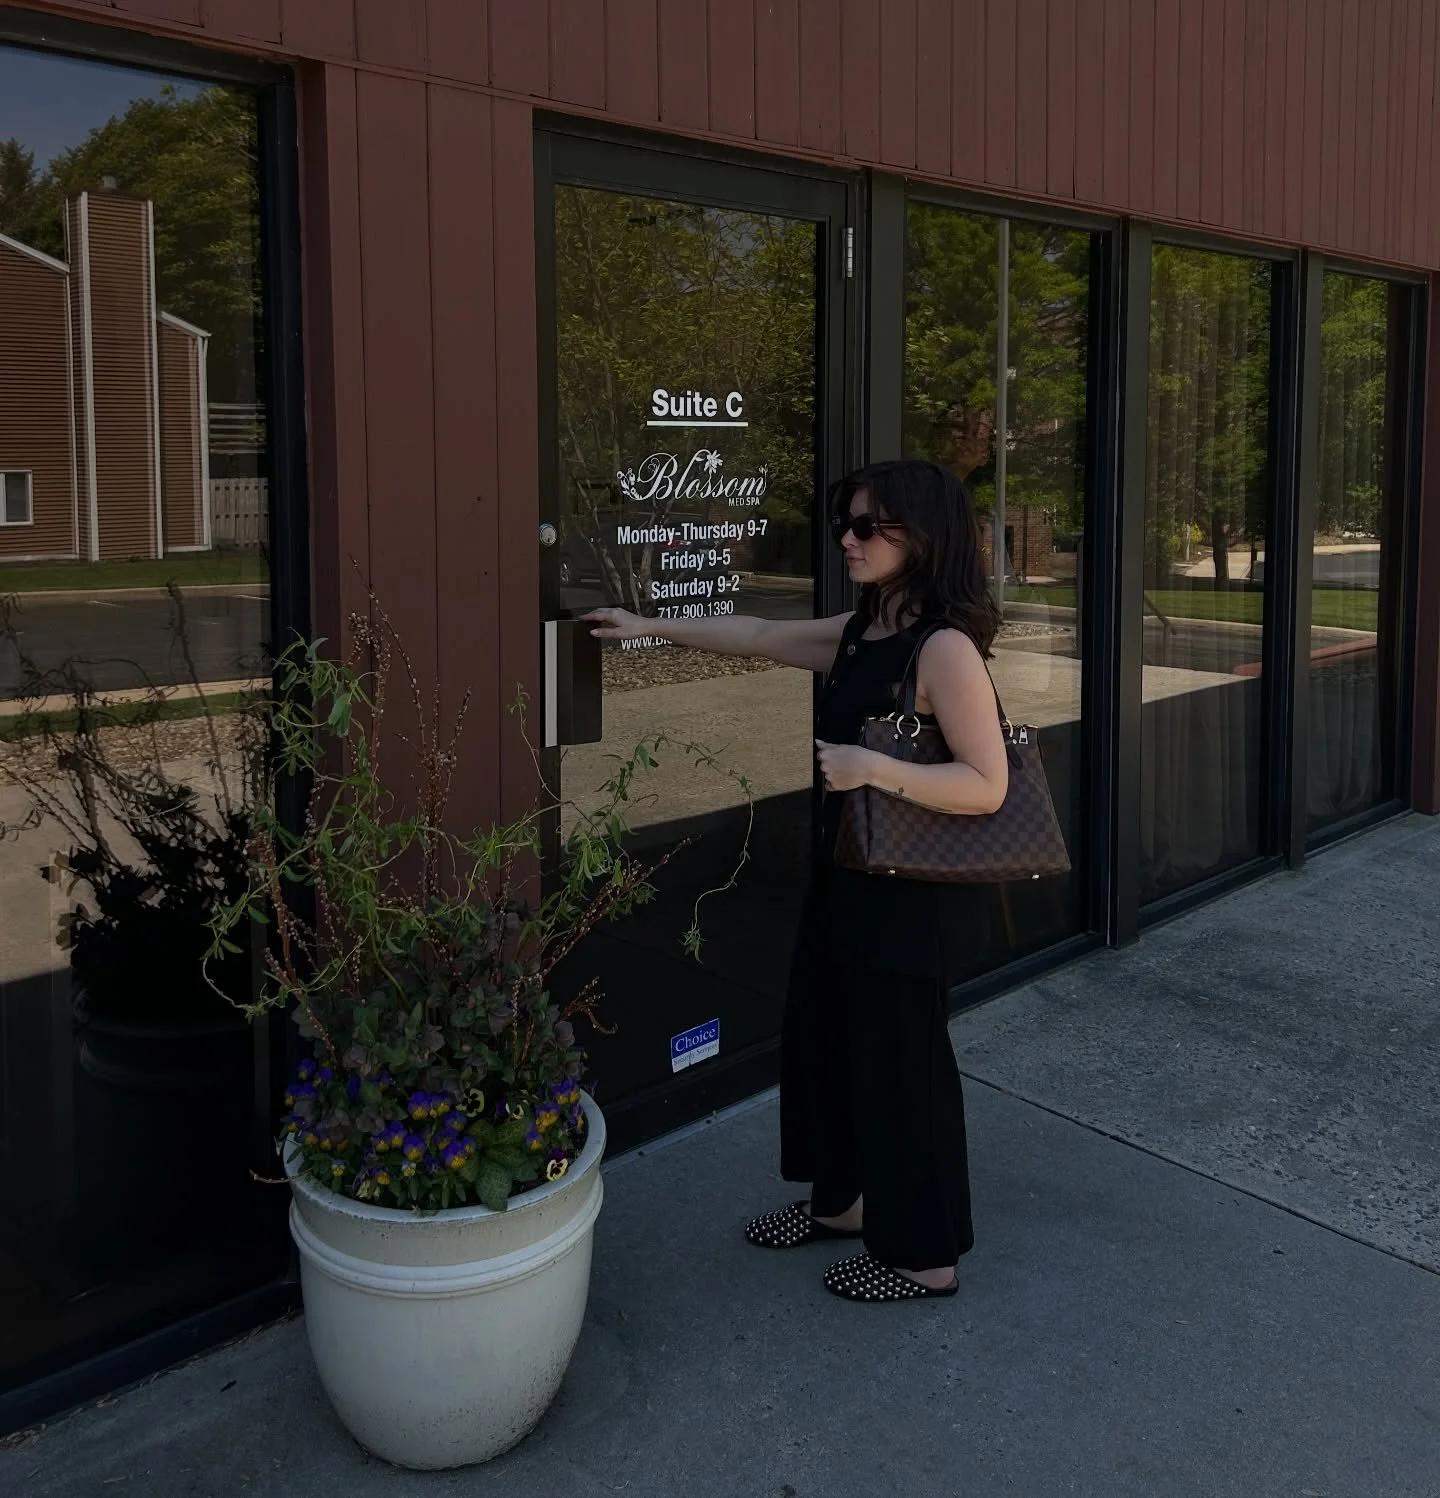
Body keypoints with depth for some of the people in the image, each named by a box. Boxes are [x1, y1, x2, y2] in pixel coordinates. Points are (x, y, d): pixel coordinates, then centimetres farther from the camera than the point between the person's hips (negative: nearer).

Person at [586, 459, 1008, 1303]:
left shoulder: (945, 648, -20)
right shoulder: (860, 634, 6)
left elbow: (986, 786, -23)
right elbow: (757, 636, 17)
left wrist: (870, 768, -30)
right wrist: (651, 628, 17)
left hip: (912, 895, -9)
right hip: (849, 879, 9)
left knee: (902, 1061, 5)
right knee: (820, 1037, 20)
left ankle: (926, 1257, 24)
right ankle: (841, 1201, 41)